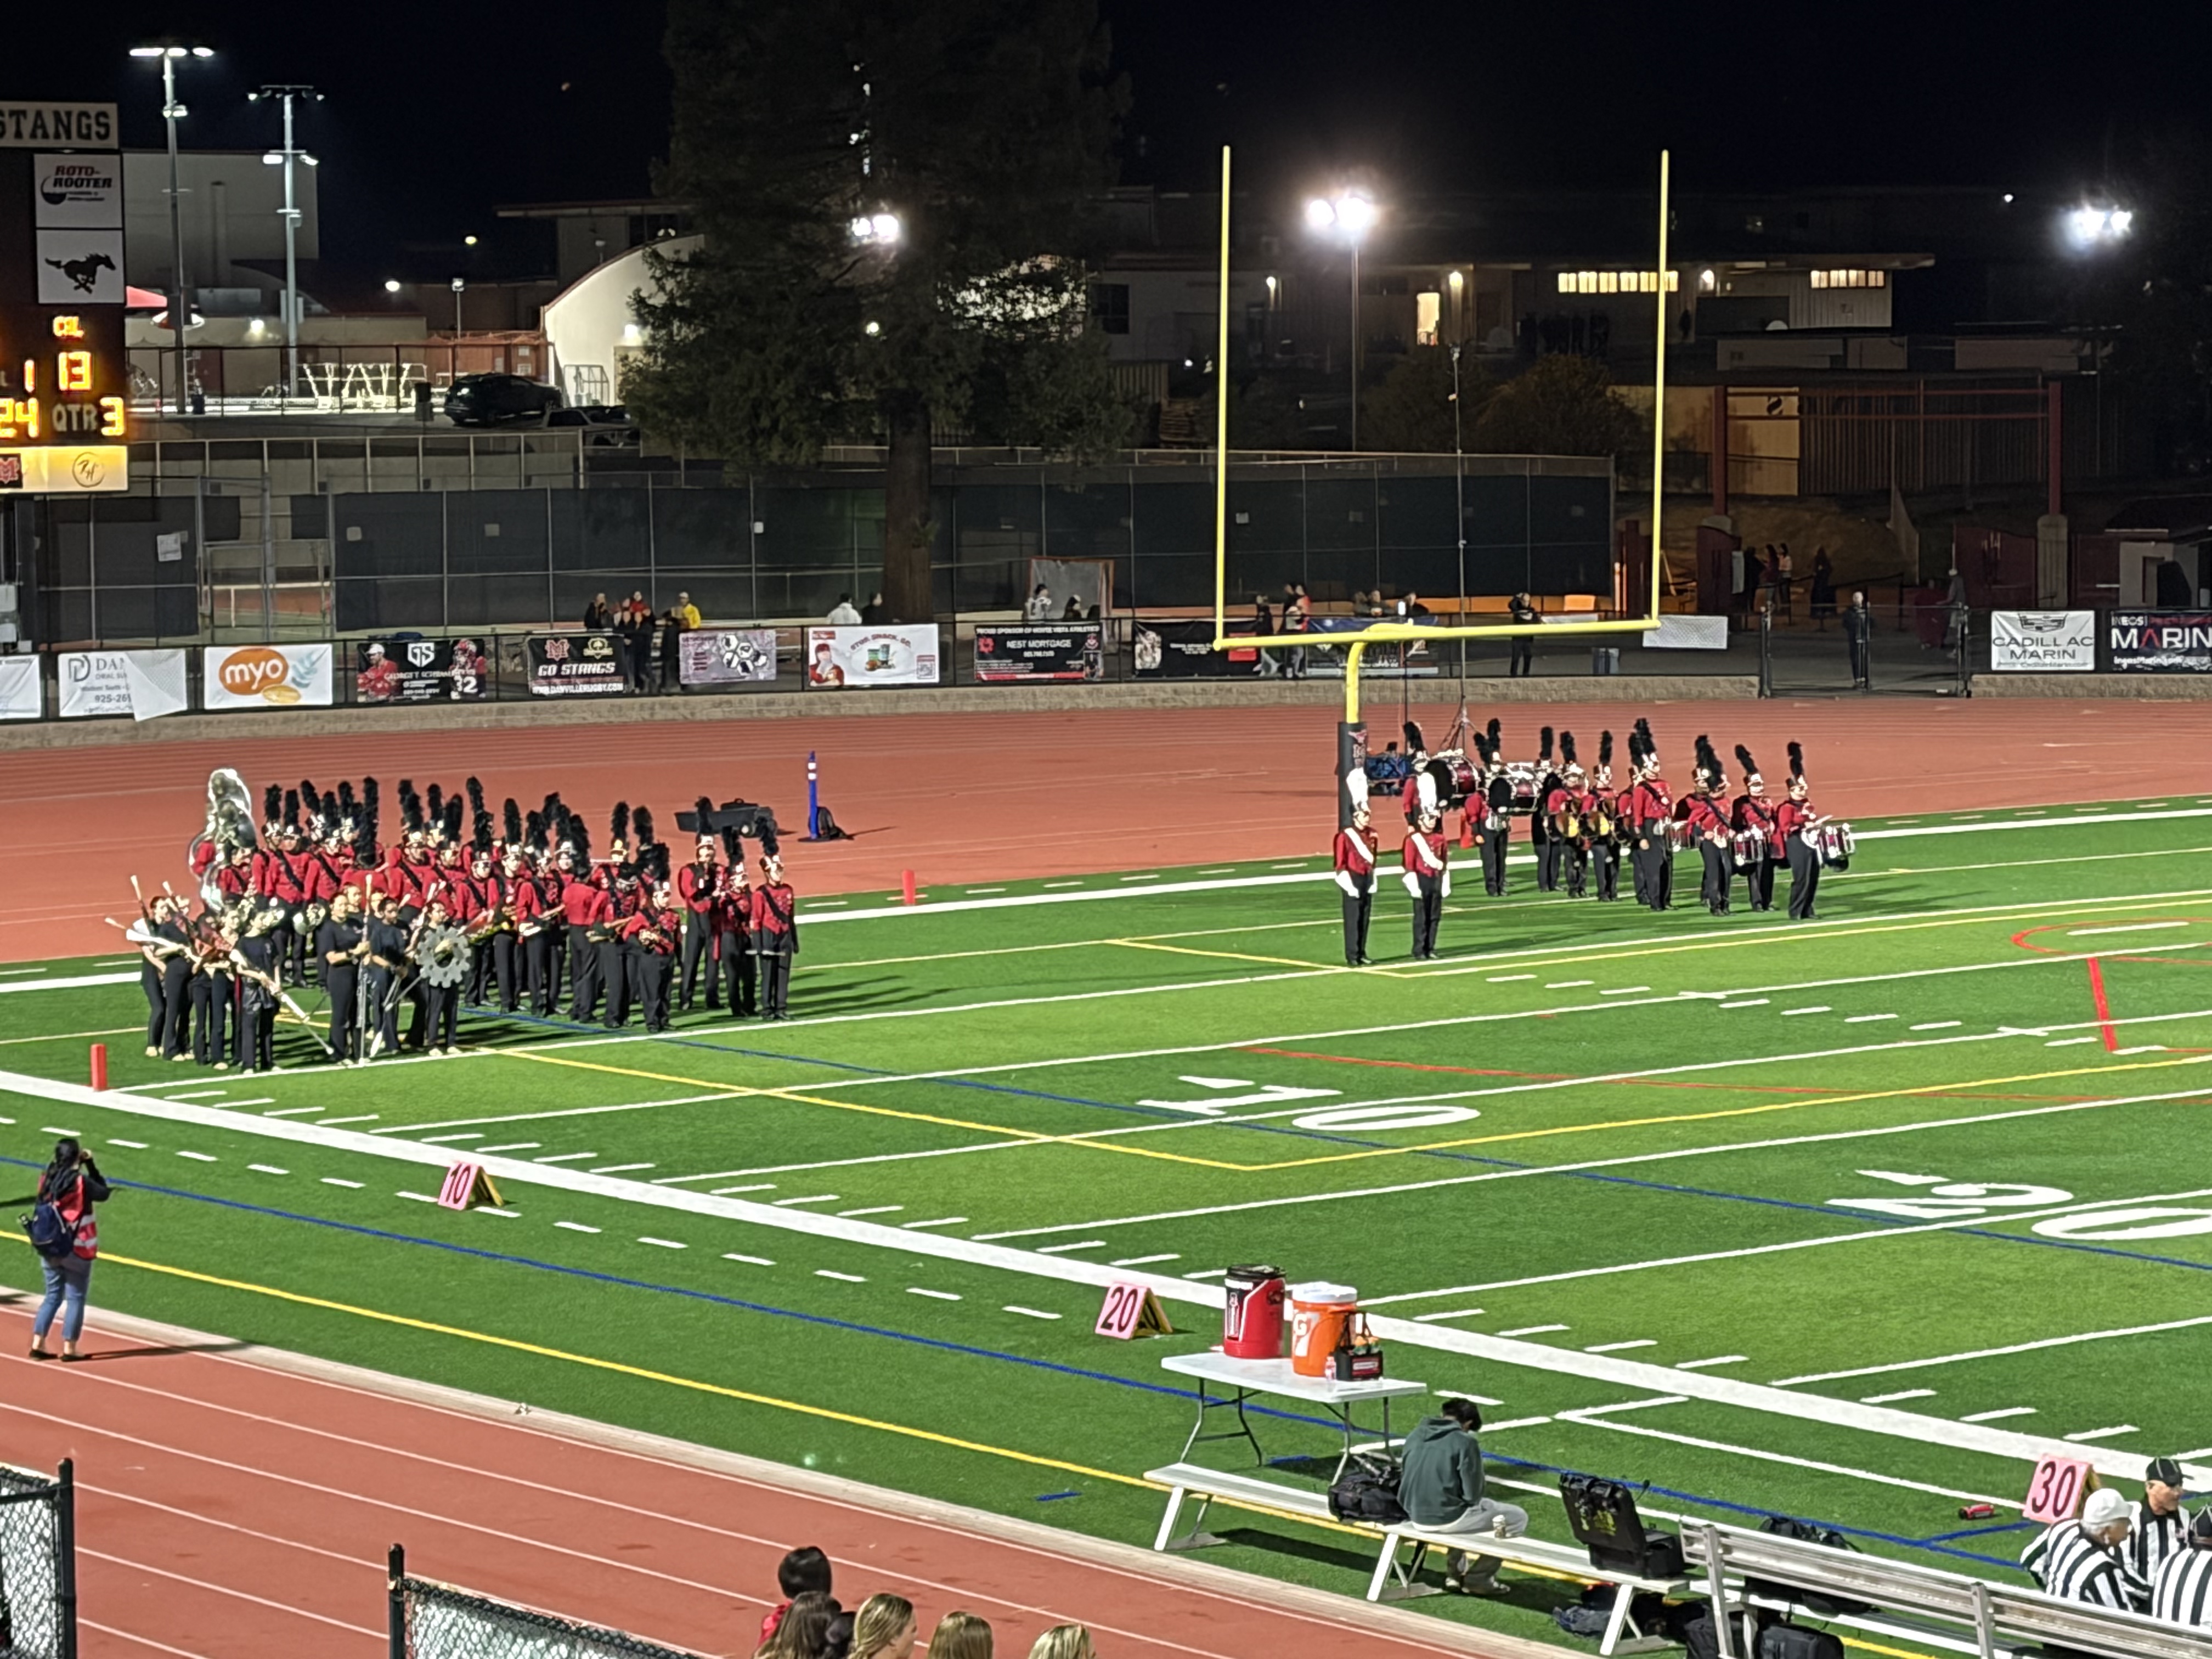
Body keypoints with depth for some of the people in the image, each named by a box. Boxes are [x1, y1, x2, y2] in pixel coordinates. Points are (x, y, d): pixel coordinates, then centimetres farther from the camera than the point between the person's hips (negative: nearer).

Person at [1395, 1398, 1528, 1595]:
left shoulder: (1415, 1436, 5)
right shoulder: (1465, 1442, -13)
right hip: (1449, 1518, -8)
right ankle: (1477, 1579, 10)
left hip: (1417, 1517, 8)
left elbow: (1406, 1478, 15)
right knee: (1518, 1518, 8)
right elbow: (1473, 1494, -12)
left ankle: (1455, 1572, 32)